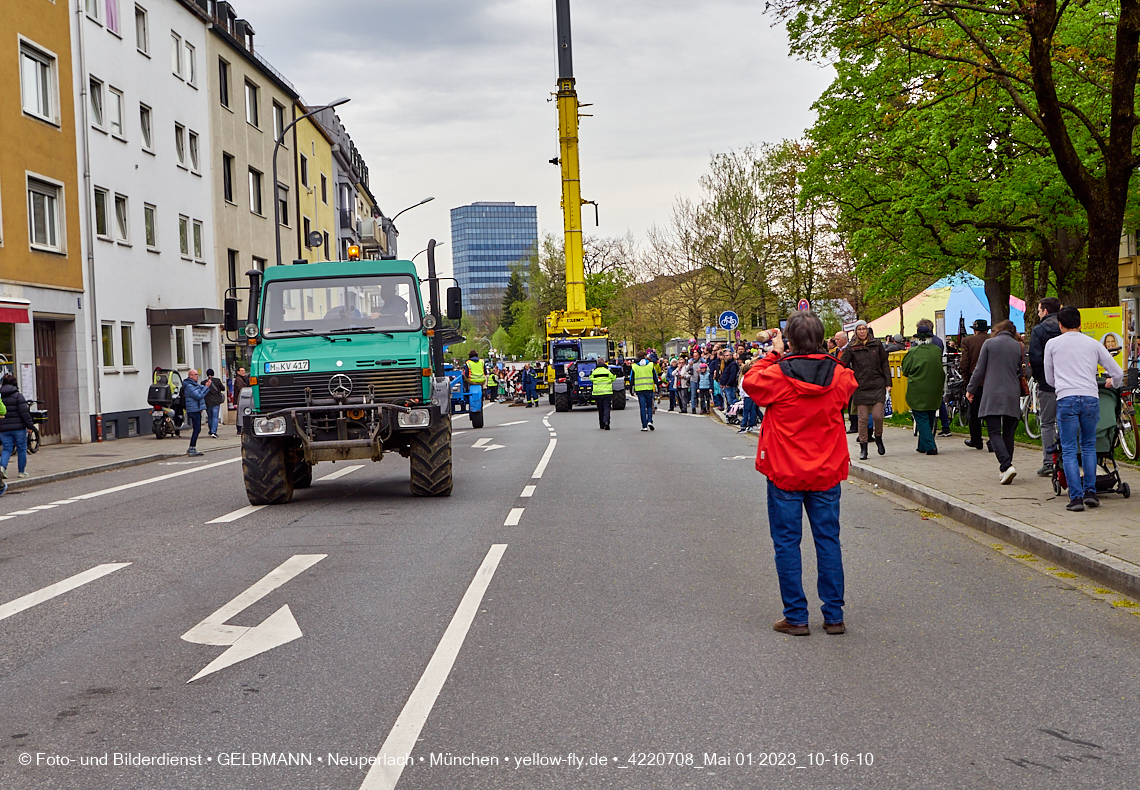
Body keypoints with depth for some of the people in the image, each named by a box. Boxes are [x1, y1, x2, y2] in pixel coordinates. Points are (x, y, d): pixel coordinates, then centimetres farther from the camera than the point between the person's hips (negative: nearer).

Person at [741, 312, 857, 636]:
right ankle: (834, 616, 14)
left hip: (785, 475, -3)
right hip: (826, 474, 3)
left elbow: (750, 381, 5)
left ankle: (796, 618, 8)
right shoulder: (838, 375, -6)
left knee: (787, 543, 6)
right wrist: (827, 356, 16)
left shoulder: (777, 376, -15)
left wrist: (774, 353, 12)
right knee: (828, 540, 11)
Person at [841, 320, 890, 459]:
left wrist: (888, 383, 6)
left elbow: (885, 364, 10)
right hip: (861, 387, 0)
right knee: (863, 418, -1)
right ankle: (863, 448, 9)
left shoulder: (877, 343, 7)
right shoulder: (851, 347, 3)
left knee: (877, 416, -7)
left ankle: (878, 438, 22)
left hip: (878, 386, 1)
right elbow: (842, 363, -2)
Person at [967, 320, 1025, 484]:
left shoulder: (989, 343, 1)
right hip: (1012, 396, 3)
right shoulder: (1018, 346, 7)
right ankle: (1004, 470, 14)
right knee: (1008, 434, 11)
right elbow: (1021, 372, 12)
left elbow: (979, 369, 1)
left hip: (992, 395, -3)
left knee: (994, 433, -6)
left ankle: (1006, 465, -24)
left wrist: (970, 389, 12)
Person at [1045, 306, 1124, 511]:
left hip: (1066, 399, -2)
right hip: (1091, 398, 2)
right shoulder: (1093, 344, 14)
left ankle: (1076, 497, -3)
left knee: (1069, 451, 3)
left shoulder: (1052, 344, 12)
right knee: (1088, 446, 18)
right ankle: (1090, 492, 14)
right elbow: (1118, 374, 16)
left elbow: (1049, 379, 20)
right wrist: (1111, 381, 39)